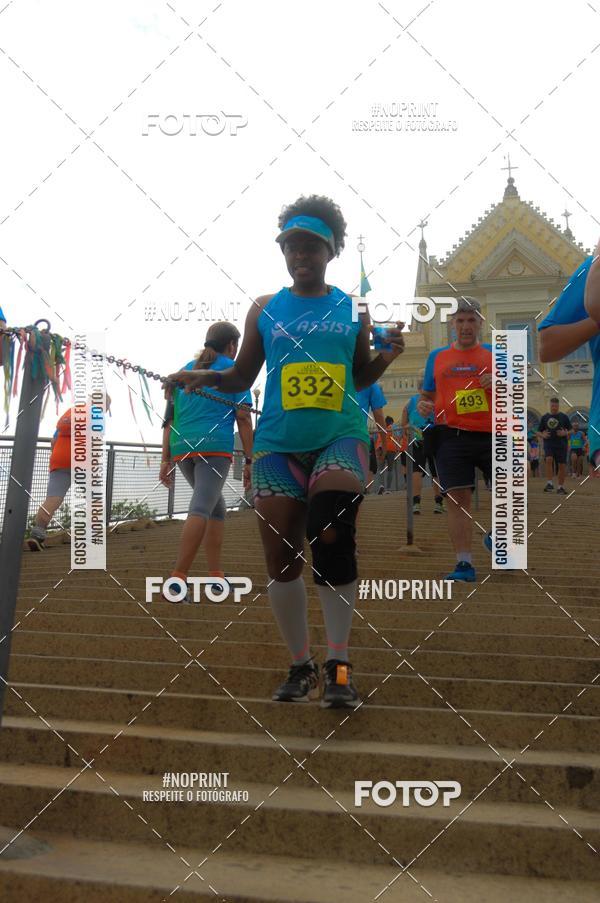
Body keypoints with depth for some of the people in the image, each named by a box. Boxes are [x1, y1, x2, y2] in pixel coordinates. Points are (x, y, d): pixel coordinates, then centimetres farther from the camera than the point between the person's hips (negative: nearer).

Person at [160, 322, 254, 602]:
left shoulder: (185, 370, 22)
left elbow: (169, 418, 16)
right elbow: (243, 418, 0)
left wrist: (166, 459, 15)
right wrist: (249, 460, 0)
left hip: (182, 448, 6)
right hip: (214, 447, -6)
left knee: (216, 508, 19)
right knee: (200, 509, -13)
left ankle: (215, 576, 16)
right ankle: (177, 579, -26)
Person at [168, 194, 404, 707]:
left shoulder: (352, 309, 8)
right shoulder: (264, 309, 9)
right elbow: (242, 377, 13)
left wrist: (385, 358, -4)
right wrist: (208, 377, -7)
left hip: (340, 438, -1)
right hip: (279, 444, 2)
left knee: (333, 543, -20)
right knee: (282, 562, 1)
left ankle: (338, 665, -5)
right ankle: (301, 665, 19)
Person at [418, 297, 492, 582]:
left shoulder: (496, 355, 12)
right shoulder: (437, 356, 15)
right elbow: (428, 395, 23)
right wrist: (423, 406, 0)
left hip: (492, 435, 0)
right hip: (451, 437, 0)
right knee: (458, 497, -7)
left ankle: (496, 535, 27)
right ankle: (464, 564, -4)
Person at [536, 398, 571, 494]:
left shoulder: (564, 417, 7)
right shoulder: (544, 417, 9)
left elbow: (571, 430, 9)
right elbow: (538, 432, 13)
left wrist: (565, 433, -12)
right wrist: (542, 435, -8)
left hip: (561, 445, 0)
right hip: (548, 444, 0)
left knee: (562, 465, 2)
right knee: (549, 460, -24)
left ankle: (561, 487, 15)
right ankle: (549, 483, -20)